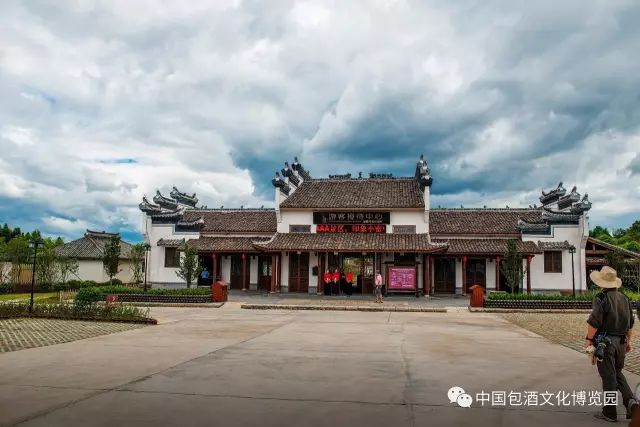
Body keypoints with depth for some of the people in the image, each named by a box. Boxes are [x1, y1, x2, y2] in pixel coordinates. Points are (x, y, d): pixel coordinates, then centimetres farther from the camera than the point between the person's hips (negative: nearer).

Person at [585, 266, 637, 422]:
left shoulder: (601, 298, -14)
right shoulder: (624, 298, 8)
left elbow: (594, 322, -19)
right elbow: (630, 322, 15)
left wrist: (588, 339, -10)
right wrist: (628, 340, 25)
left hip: (605, 342, -6)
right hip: (621, 342, 6)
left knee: (608, 376, 1)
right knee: (617, 373, 22)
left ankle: (609, 412, 9)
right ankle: (630, 400, 5)